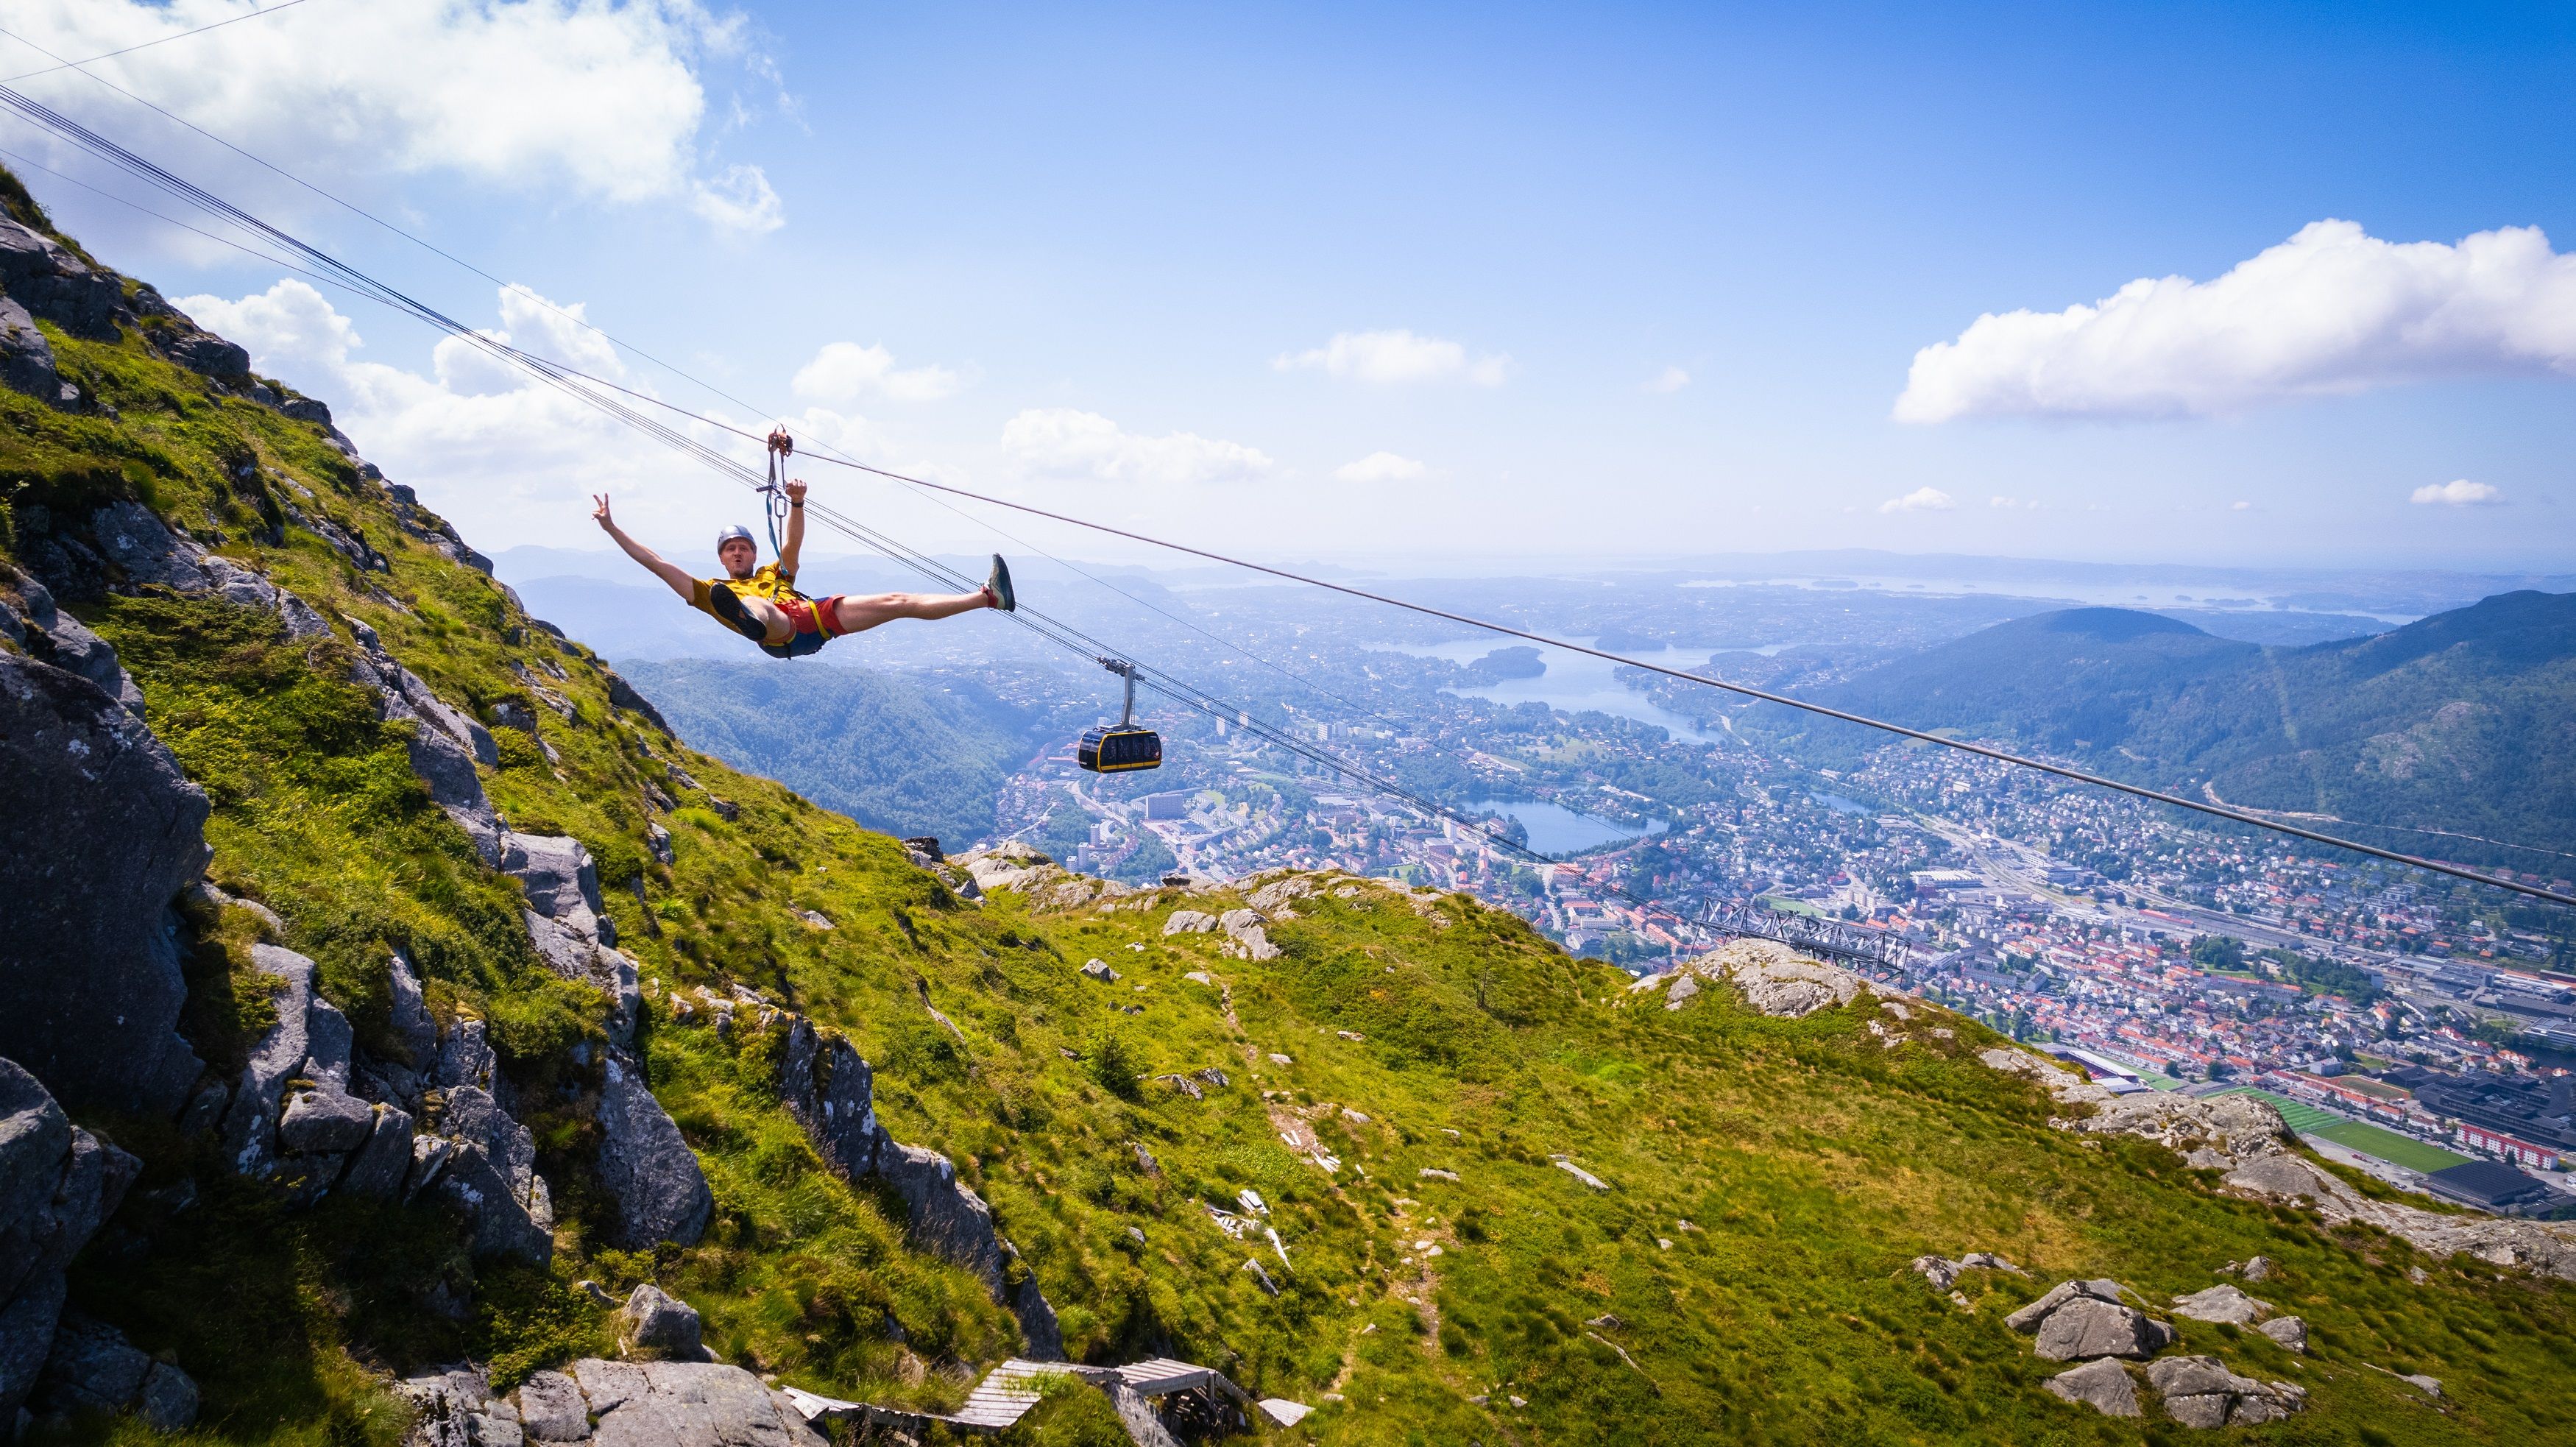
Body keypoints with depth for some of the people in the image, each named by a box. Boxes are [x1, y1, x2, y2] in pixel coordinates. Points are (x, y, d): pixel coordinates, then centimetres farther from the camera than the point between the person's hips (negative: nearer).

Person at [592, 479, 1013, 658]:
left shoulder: (774, 573, 41)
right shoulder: (712, 590, 31)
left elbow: (793, 543, 29)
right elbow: (656, 562, 28)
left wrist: (796, 503, 13)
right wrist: (612, 528, 27)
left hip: (818, 615, 4)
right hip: (781, 634, -4)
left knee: (897, 602, -7)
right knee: (756, 606, -39)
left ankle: (987, 596, -15)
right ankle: (749, 618, -79)